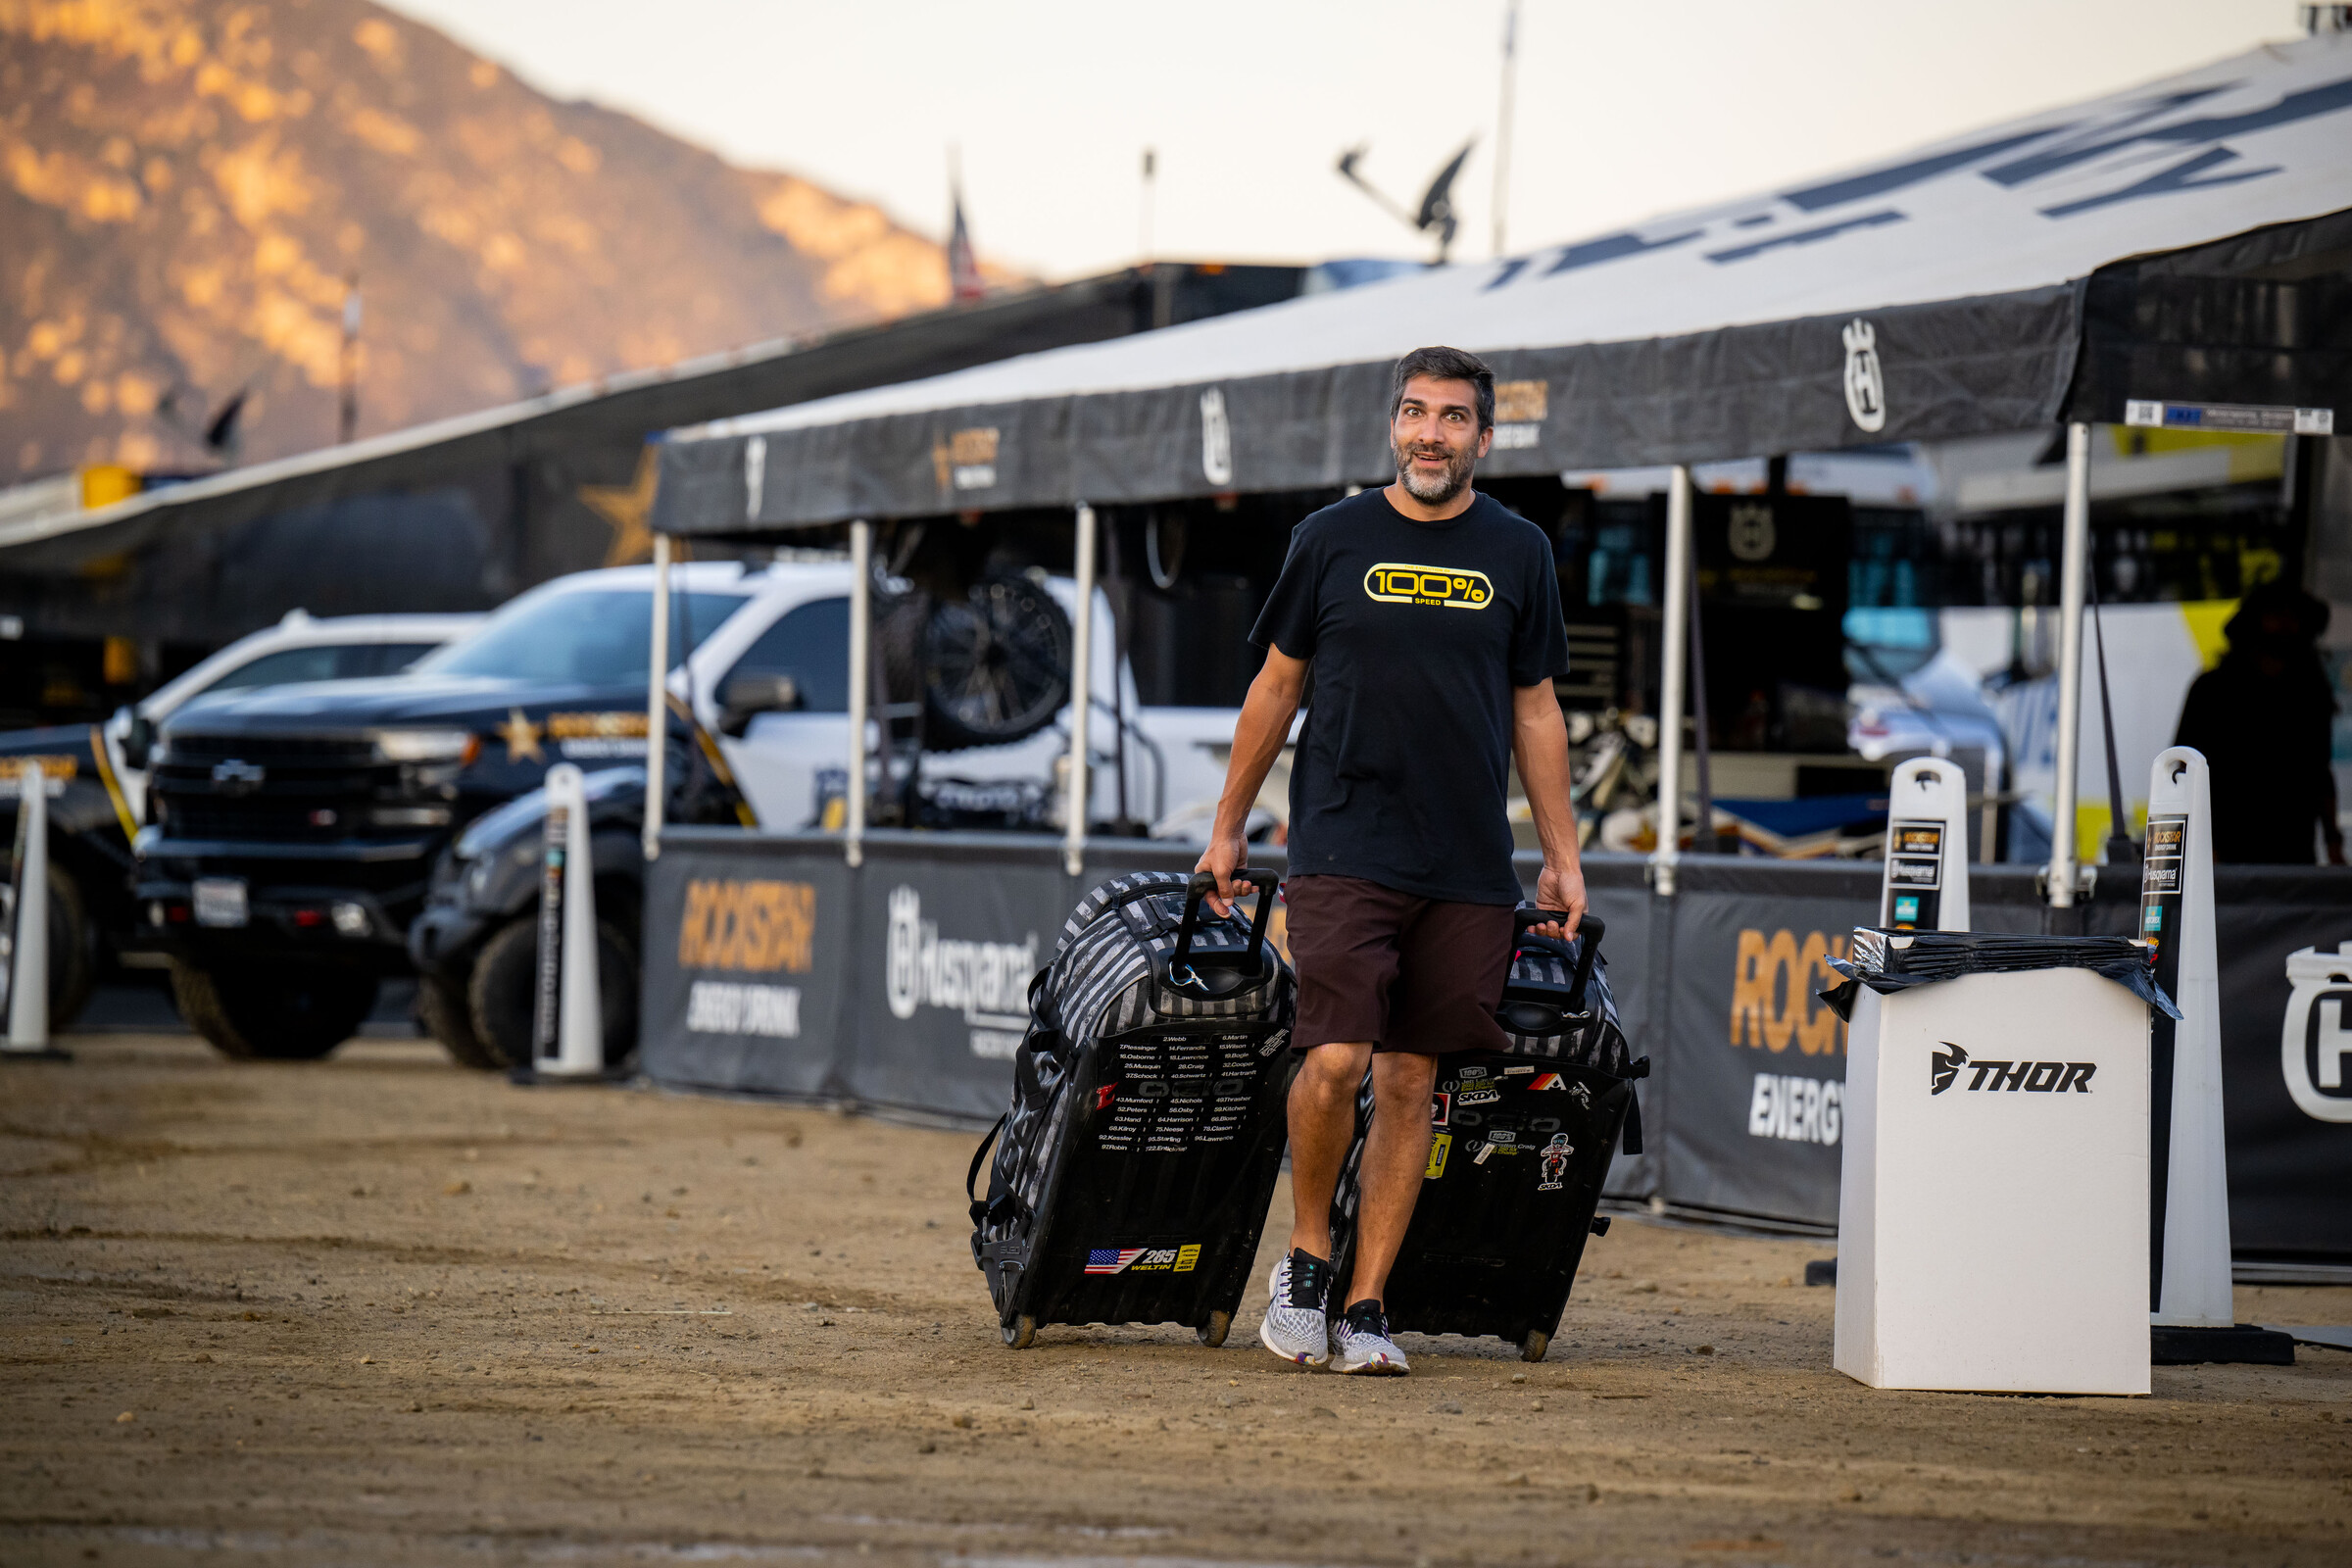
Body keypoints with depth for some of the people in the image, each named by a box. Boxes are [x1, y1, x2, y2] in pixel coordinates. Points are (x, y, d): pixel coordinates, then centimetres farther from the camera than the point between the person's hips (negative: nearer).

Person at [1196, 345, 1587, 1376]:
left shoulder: (1519, 554, 9)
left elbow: (1535, 710, 14)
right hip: (1343, 853, -2)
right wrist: (1228, 826, 12)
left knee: (1410, 1081, 2)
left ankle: (1365, 1308, 8)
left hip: (1468, 869, 2)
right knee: (1336, 1058, -16)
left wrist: (1562, 856, 10)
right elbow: (1276, 686, 12)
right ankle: (1306, 1258, 6)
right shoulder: (1333, 541, 5)